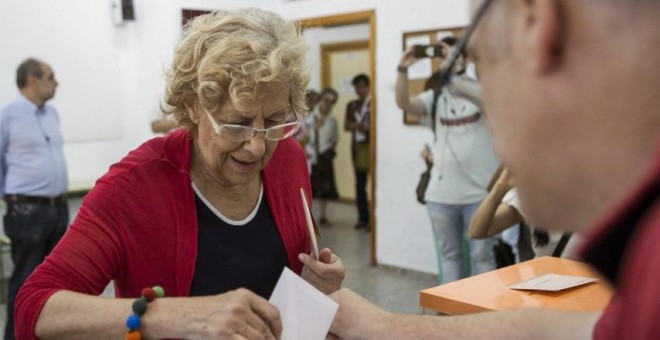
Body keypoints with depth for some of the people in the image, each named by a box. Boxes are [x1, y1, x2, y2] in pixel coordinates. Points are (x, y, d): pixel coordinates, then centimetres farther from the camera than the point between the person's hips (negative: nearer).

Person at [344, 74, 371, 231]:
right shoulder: (351, 105, 14)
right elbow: (346, 126, 12)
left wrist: (368, 128, -20)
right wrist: (356, 126, -8)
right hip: (357, 145, 5)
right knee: (360, 183, 6)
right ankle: (362, 217, 12)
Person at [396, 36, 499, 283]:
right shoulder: (434, 97, 8)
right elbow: (403, 103, -7)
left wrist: (456, 63, -26)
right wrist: (403, 69, -21)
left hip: (480, 191, -3)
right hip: (441, 193, 3)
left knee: (481, 255, 5)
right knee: (449, 255, 13)